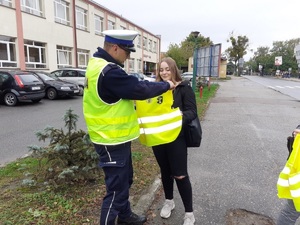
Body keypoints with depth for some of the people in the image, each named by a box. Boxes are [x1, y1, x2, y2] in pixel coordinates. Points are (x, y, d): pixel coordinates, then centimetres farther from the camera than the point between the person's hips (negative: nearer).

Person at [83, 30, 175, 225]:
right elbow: (139, 89, -23)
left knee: (125, 180, 25)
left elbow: (129, 86, 12)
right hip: (112, 140, -11)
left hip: (116, 137, 11)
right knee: (117, 188, 3)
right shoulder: (109, 72, -25)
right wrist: (166, 85, -7)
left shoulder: (100, 65, 10)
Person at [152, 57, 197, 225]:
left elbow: (192, 112, -10)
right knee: (165, 171, 18)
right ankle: (169, 201, 41)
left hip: (176, 138, -3)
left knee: (180, 175, 3)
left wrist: (180, 117, -30)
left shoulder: (184, 88, -5)